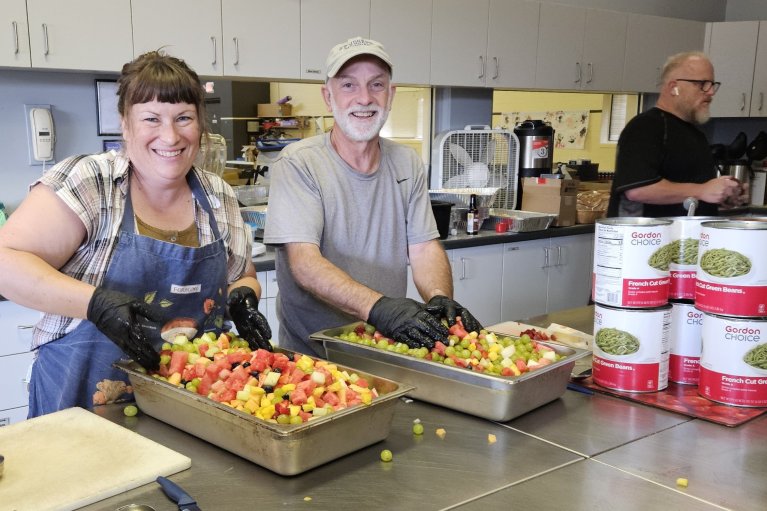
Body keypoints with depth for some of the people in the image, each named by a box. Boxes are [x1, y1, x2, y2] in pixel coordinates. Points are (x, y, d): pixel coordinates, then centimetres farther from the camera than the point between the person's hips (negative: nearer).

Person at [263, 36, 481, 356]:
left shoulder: (408, 164, 10)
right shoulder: (299, 164, -8)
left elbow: (425, 248, 4)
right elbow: (304, 263, -18)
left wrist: (440, 299, -19)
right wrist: (378, 307, -33)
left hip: (392, 351, 4)